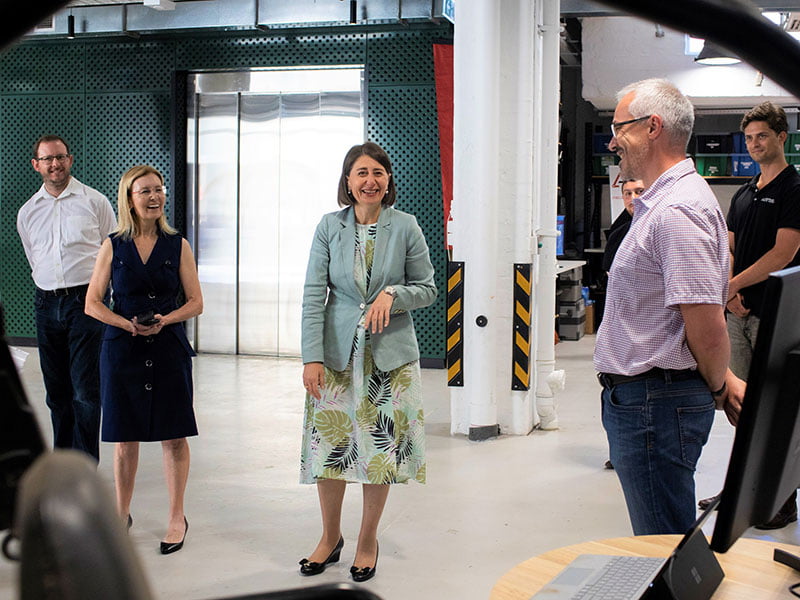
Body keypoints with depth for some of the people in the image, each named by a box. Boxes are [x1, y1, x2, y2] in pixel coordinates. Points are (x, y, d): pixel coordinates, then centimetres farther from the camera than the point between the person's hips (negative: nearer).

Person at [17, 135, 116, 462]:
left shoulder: (94, 201, 1)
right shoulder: (27, 212, 12)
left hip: (86, 302, -4)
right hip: (47, 304, 4)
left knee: (85, 390, -8)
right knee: (56, 391, 10)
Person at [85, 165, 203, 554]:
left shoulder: (177, 246, 3)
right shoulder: (113, 246, 3)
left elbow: (195, 302, 3)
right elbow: (92, 304, 2)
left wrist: (163, 320, -15)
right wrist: (128, 324, -13)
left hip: (169, 350, 0)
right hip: (122, 350, 1)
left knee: (173, 436, 2)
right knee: (124, 438, 9)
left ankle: (177, 518, 15)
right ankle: (122, 514, 25)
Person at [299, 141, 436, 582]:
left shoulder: (405, 227, -1)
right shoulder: (329, 226, 0)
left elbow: (427, 288, 5)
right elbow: (313, 294, -2)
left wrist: (392, 293, -15)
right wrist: (312, 356, -9)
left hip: (390, 354, 0)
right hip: (337, 352, 1)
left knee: (381, 447, 5)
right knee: (330, 444, 5)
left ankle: (368, 541, 24)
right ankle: (331, 537, 26)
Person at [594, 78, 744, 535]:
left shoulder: (676, 211, -20)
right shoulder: (661, 202, 16)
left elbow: (707, 325, -23)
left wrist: (717, 386, -6)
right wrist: (722, 380, 20)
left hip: (655, 403, -11)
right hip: (641, 397, 11)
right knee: (662, 536, 20)